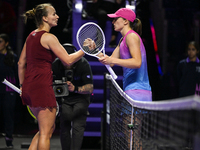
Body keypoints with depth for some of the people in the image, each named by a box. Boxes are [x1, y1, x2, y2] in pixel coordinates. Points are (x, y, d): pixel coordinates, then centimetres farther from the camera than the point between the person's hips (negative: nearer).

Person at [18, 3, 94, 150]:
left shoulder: (31, 36, 15)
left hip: (29, 87, 9)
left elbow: (21, 63, 19)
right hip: (42, 86, -9)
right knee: (46, 132, -2)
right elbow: (68, 60, -12)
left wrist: (23, 85, 24)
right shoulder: (48, 37, -11)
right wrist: (85, 49, -1)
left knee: (48, 128, 18)